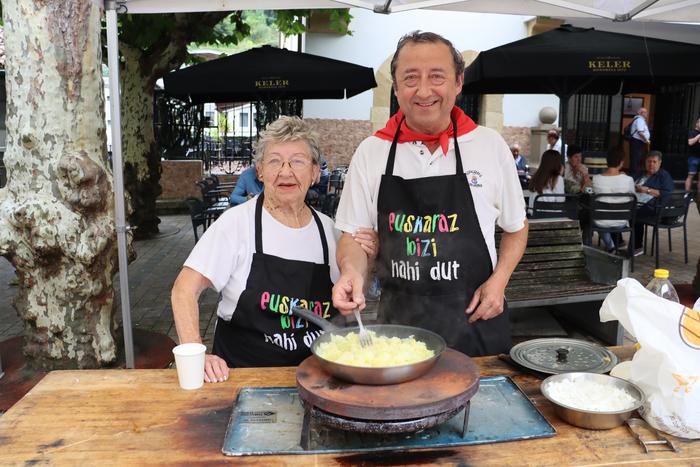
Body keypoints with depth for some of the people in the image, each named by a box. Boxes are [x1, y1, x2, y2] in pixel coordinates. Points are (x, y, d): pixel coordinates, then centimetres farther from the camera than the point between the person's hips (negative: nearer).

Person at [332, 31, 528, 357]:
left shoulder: (491, 146, -2)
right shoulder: (370, 152, -2)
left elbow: (515, 227, 9)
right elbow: (355, 234, 3)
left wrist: (499, 280, -5)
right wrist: (352, 271, -17)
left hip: (476, 322, 0)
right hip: (398, 324, 0)